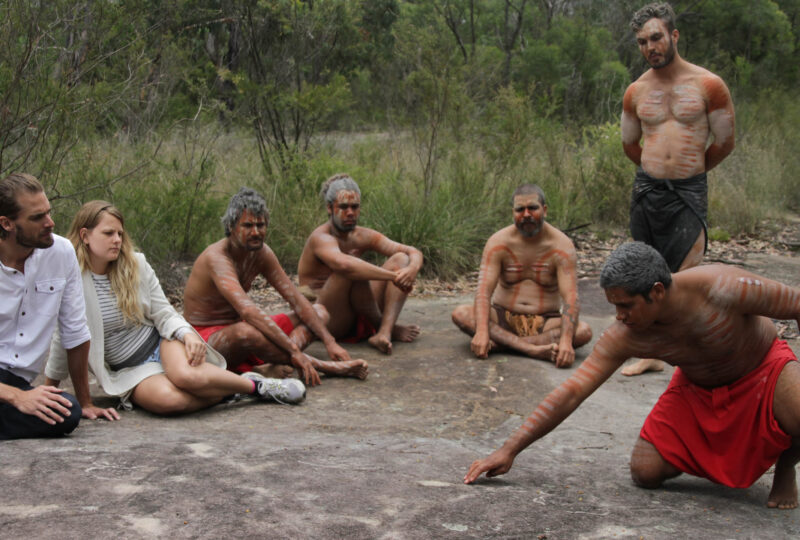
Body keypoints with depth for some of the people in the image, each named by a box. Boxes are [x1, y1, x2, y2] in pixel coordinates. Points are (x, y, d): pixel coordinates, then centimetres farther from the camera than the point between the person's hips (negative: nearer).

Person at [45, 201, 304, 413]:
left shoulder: (136, 265, -2)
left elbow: (163, 313, 1)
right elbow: (63, 340, 1)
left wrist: (188, 334, -19)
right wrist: (49, 390, 8)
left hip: (161, 343, 2)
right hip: (130, 369, -1)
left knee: (186, 375, -36)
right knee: (168, 399, -37)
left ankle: (256, 385, -14)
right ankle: (225, 391, -12)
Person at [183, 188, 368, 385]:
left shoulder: (262, 253, 1)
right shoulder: (217, 258, -25)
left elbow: (296, 300, 0)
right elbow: (248, 311, -38)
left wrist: (329, 341, -11)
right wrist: (295, 351, -42)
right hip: (207, 337, -9)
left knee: (319, 312, 2)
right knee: (245, 332, -44)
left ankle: (273, 366, -29)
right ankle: (329, 367, -31)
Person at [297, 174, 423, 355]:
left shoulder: (364, 236, 6)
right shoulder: (321, 238, -16)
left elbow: (414, 252, 0)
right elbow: (344, 265, -39)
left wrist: (413, 268, -25)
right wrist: (393, 276, -35)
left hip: (358, 318, 7)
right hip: (328, 323, -7)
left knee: (401, 259, -6)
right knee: (354, 272, -32)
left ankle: (383, 333, -28)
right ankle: (389, 327, -11)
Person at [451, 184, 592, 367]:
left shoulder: (561, 245, -9)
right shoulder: (498, 242, -6)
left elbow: (570, 298, -19)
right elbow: (484, 291, -17)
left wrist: (566, 341, -36)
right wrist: (482, 332, -36)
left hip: (545, 322, 0)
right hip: (503, 317, 1)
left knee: (583, 332, -29)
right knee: (460, 314, -27)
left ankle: (501, 342, -32)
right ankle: (532, 349, -38)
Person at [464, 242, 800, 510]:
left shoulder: (722, 289, -37)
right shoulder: (625, 336, -27)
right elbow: (570, 392, -25)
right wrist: (509, 450, -28)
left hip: (765, 368, -3)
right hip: (697, 389, 3)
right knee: (645, 473, -8)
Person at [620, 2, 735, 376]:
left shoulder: (708, 85, -4)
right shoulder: (636, 91, 6)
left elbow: (725, 143, 5)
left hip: (689, 192, -3)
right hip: (646, 190, 4)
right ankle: (651, 353, 19)